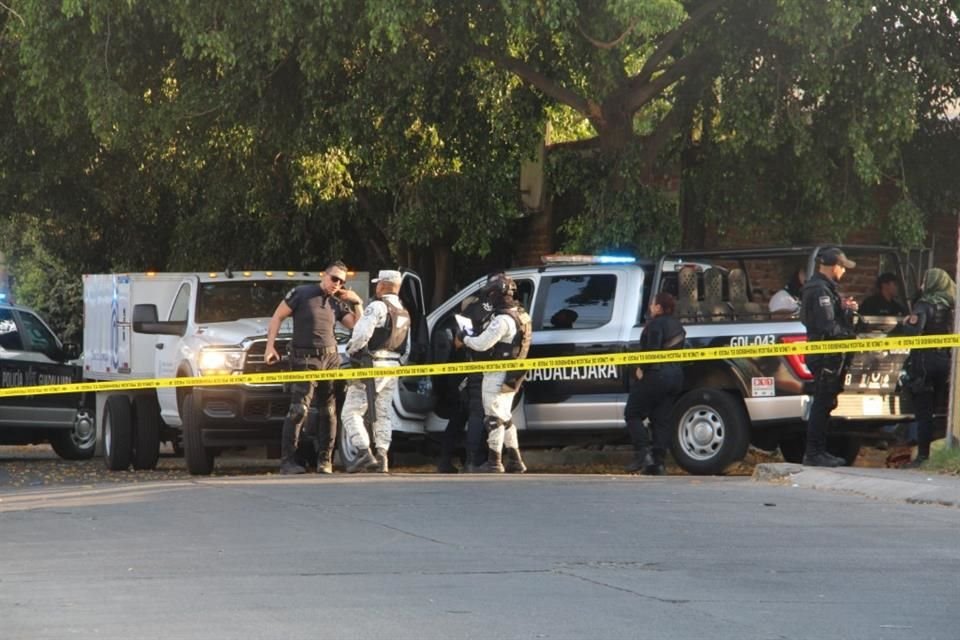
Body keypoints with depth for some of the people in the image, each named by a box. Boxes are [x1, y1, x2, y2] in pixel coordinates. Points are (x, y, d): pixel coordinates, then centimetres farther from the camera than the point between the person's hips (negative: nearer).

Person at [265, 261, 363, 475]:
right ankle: (287, 461, -12)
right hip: (306, 359, -5)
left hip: (331, 358, 5)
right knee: (299, 409, -13)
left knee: (329, 411, 4)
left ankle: (325, 461, 10)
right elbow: (277, 317, 2)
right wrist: (270, 346, -6)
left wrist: (357, 303, 3)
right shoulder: (302, 294, 2)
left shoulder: (338, 304, 16)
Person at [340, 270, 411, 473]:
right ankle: (382, 457, 8)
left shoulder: (377, 307, -12)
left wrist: (351, 350, -5)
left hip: (372, 364, -8)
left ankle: (363, 452, -19)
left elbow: (362, 334, -21)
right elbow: (406, 348, 21)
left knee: (352, 411, -6)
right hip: (392, 368, 8)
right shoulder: (405, 313, 17)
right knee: (382, 414, 14)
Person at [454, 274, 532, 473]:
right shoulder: (521, 315, 11)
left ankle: (494, 462, -3)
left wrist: (464, 339, -4)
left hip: (497, 375, -10)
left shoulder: (503, 319, -21)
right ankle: (515, 461, 19)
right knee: (505, 417, 17)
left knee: (494, 418, -4)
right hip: (510, 376, 10)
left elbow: (482, 343, -22)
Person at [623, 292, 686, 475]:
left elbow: (652, 350, -24)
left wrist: (642, 369, -15)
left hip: (655, 375, -9)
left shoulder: (656, 324, -13)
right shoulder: (677, 326, 16)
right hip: (675, 375, 9)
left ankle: (642, 453, -12)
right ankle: (658, 462, 4)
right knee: (662, 420, 8)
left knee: (632, 414, 1)